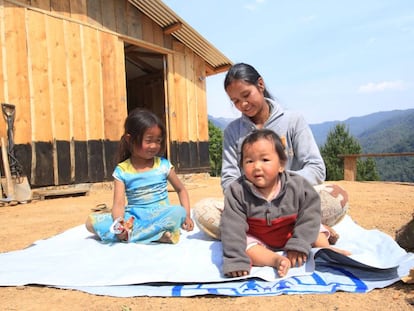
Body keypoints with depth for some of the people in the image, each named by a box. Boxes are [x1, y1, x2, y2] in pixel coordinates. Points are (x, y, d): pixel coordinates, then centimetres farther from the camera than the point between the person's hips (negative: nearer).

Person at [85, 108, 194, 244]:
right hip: (133, 217, 1)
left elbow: (181, 189, 13)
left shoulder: (163, 165, 1)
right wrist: (119, 223, -31)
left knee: (178, 211, -32)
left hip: (160, 216, -1)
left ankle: (131, 234, -26)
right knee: (92, 221, -19)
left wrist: (186, 216, -1)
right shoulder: (122, 170, -1)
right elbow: (119, 203, -9)